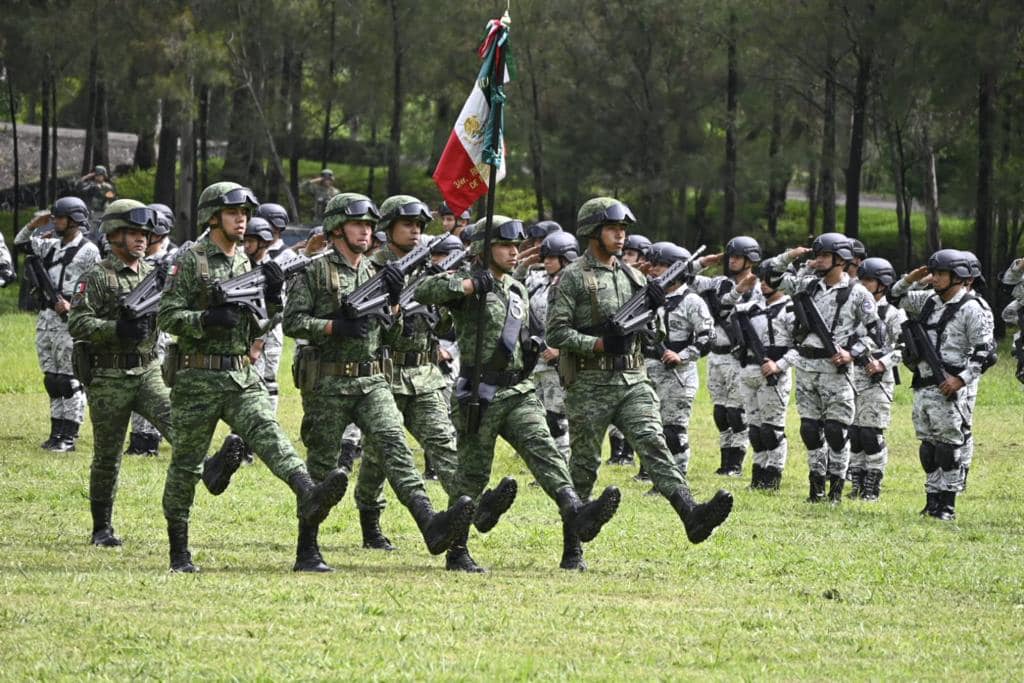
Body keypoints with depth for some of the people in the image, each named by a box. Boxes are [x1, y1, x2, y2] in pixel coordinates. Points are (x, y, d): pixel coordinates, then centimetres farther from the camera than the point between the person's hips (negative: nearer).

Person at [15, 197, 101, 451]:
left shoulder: (88, 251, -5)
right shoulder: (51, 246, 15)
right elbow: (20, 243, 25)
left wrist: (73, 305, -19)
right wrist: (34, 224, 10)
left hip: (69, 321, -7)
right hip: (46, 318, 7)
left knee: (70, 381, -6)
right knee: (52, 381, 10)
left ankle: (69, 436, -5)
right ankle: (56, 432, 15)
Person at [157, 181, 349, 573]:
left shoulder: (246, 264, 15)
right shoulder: (191, 262, -4)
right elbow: (167, 316, -10)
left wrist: (271, 298, 1)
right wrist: (207, 320, -23)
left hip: (243, 378, 4)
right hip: (197, 378, -4)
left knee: (266, 433, -20)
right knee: (186, 462, 4)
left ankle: (308, 495, -45)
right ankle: (178, 552, 12)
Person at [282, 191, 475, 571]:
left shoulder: (375, 273, 16)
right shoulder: (314, 273, 0)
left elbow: (391, 334, 18)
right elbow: (292, 321, -9)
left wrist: (391, 301, 0)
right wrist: (335, 327, -20)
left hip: (372, 381, 4)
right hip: (327, 383, -4)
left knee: (392, 444, -16)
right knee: (322, 464, 1)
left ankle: (432, 525, -33)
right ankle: (307, 551, 11)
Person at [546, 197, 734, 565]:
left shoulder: (632, 275, 15)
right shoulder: (573, 278, -3)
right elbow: (555, 332, -10)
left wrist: (654, 306, 0)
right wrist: (600, 344, -19)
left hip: (632, 381, 4)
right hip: (589, 385, -4)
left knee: (653, 444, -13)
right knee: (584, 463, 5)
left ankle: (691, 514, -30)